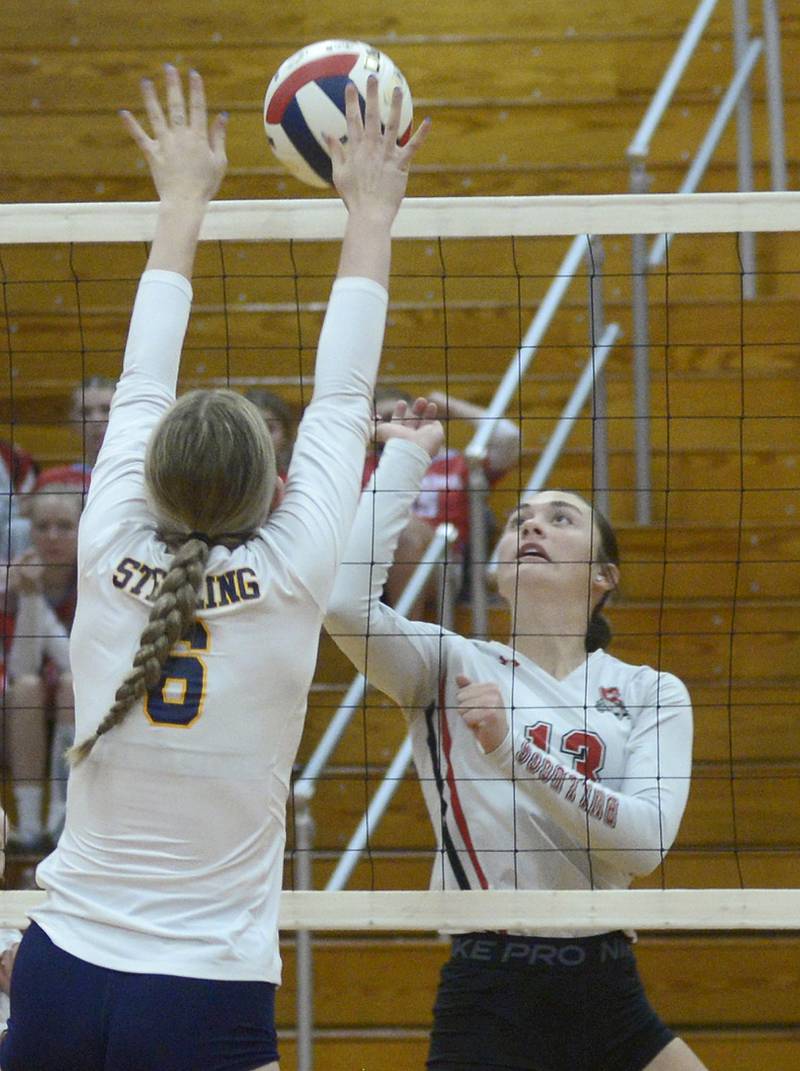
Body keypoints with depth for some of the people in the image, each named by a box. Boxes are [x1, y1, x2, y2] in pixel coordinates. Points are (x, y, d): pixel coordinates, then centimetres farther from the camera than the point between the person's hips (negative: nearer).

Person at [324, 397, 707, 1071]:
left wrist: (512, 750, -20)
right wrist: (406, 456, -6)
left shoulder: (654, 693, 6)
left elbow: (646, 839, -10)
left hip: (609, 1001, 2)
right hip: (487, 1007, -2)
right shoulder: (453, 668, 3)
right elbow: (345, 600, -16)